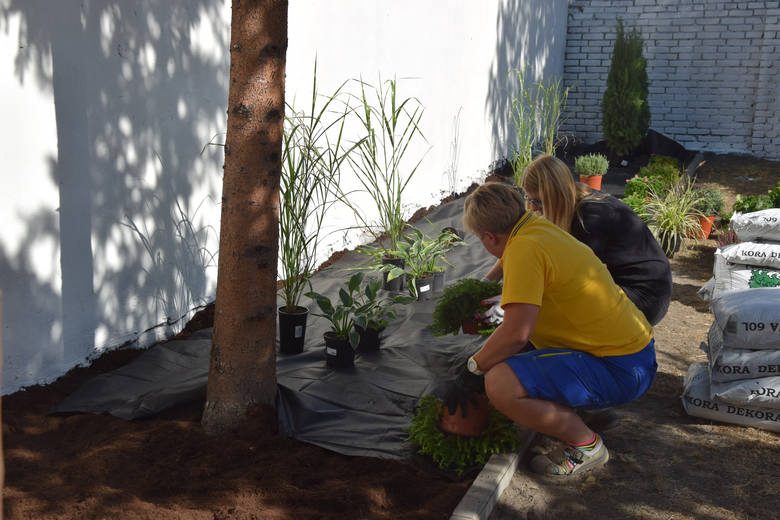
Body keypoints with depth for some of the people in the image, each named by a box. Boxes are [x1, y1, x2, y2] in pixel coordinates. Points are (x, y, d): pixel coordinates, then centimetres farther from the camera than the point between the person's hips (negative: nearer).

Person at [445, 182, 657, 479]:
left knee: (500, 384, -26)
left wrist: (471, 372, -14)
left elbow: (516, 333, -27)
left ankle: (586, 445, -4)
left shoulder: (524, 248, -21)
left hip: (619, 371, -10)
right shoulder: (540, 228, 8)